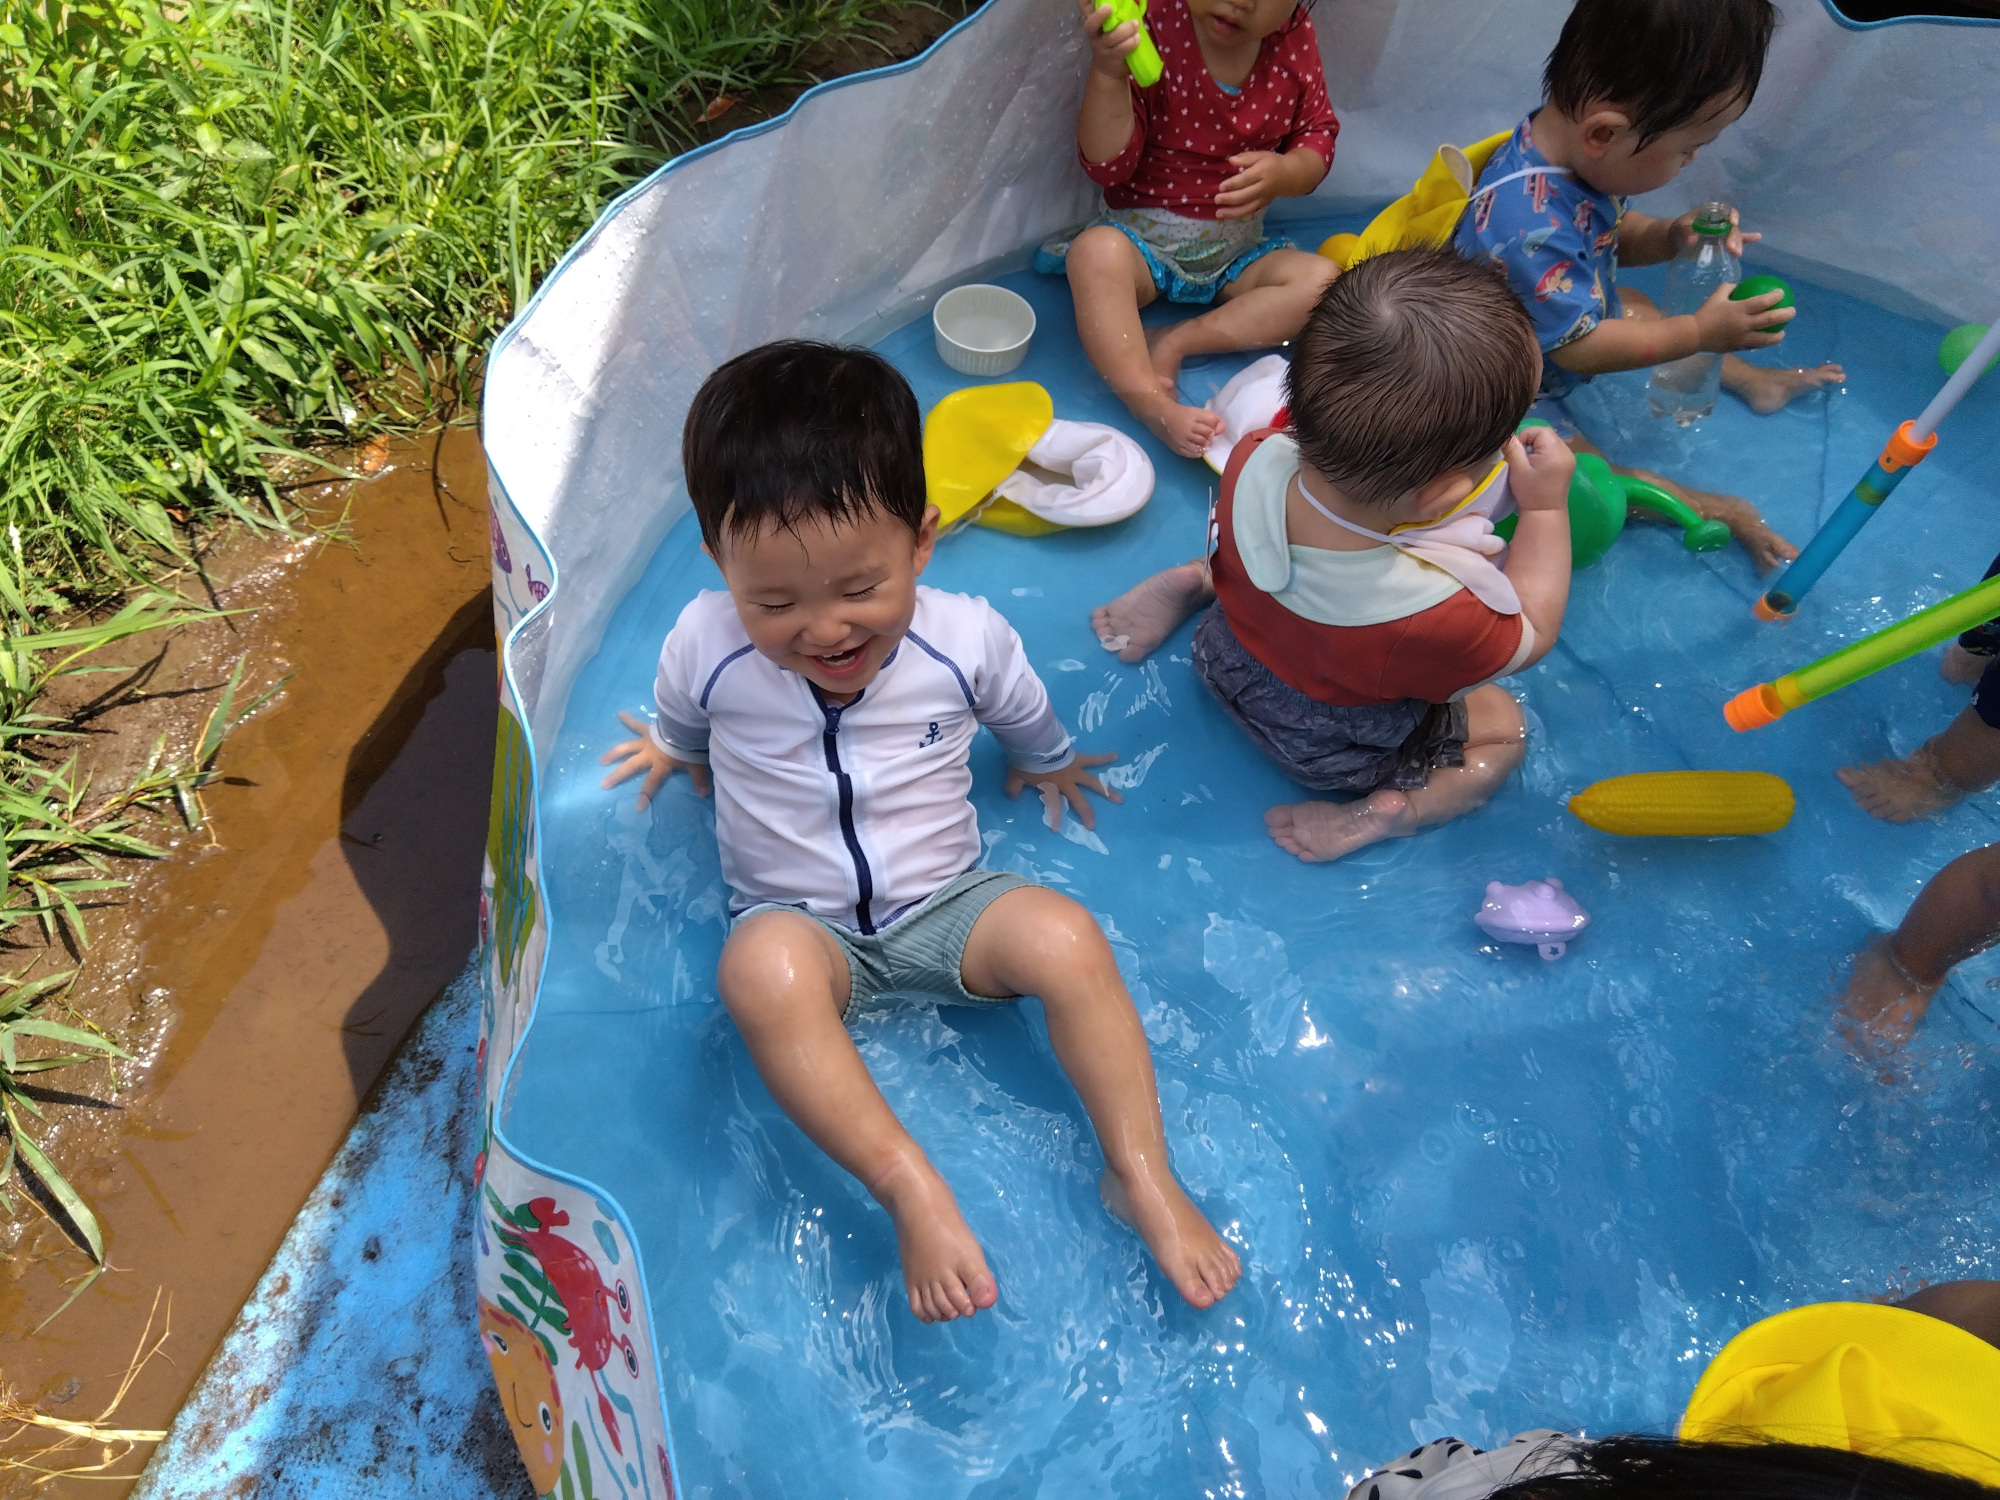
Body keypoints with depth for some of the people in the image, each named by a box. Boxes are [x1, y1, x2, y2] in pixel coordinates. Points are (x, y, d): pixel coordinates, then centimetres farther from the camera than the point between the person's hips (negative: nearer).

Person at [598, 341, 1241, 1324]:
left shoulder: (968, 639, -12)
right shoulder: (704, 646, -13)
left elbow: (1031, 726, 11)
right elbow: (685, 739, 13)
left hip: (948, 906, 1)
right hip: (801, 925, 0)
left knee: (1065, 937, -27)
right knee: (760, 971, -36)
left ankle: (1144, 1179, -12)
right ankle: (913, 1192, -28)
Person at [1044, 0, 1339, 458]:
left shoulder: (1294, 39, -4)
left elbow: (1318, 139, 5)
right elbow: (1107, 166, -17)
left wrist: (1284, 172, -19)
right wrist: (1107, 73, -34)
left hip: (1238, 247, 4)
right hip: (1143, 233, -4)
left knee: (1324, 283, -19)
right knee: (1096, 252, -36)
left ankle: (1172, 343, -22)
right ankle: (1154, 407, -43)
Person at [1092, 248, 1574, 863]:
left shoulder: (1255, 460, -32)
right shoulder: (1433, 613, -43)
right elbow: (1527, 641, -17)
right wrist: (1546, 509, -12)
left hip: (1227, 659, 5)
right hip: (1328, 757, -5)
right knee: (1502, 727, 19)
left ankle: (1194, 582, 15)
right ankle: (1377, 813, -1)